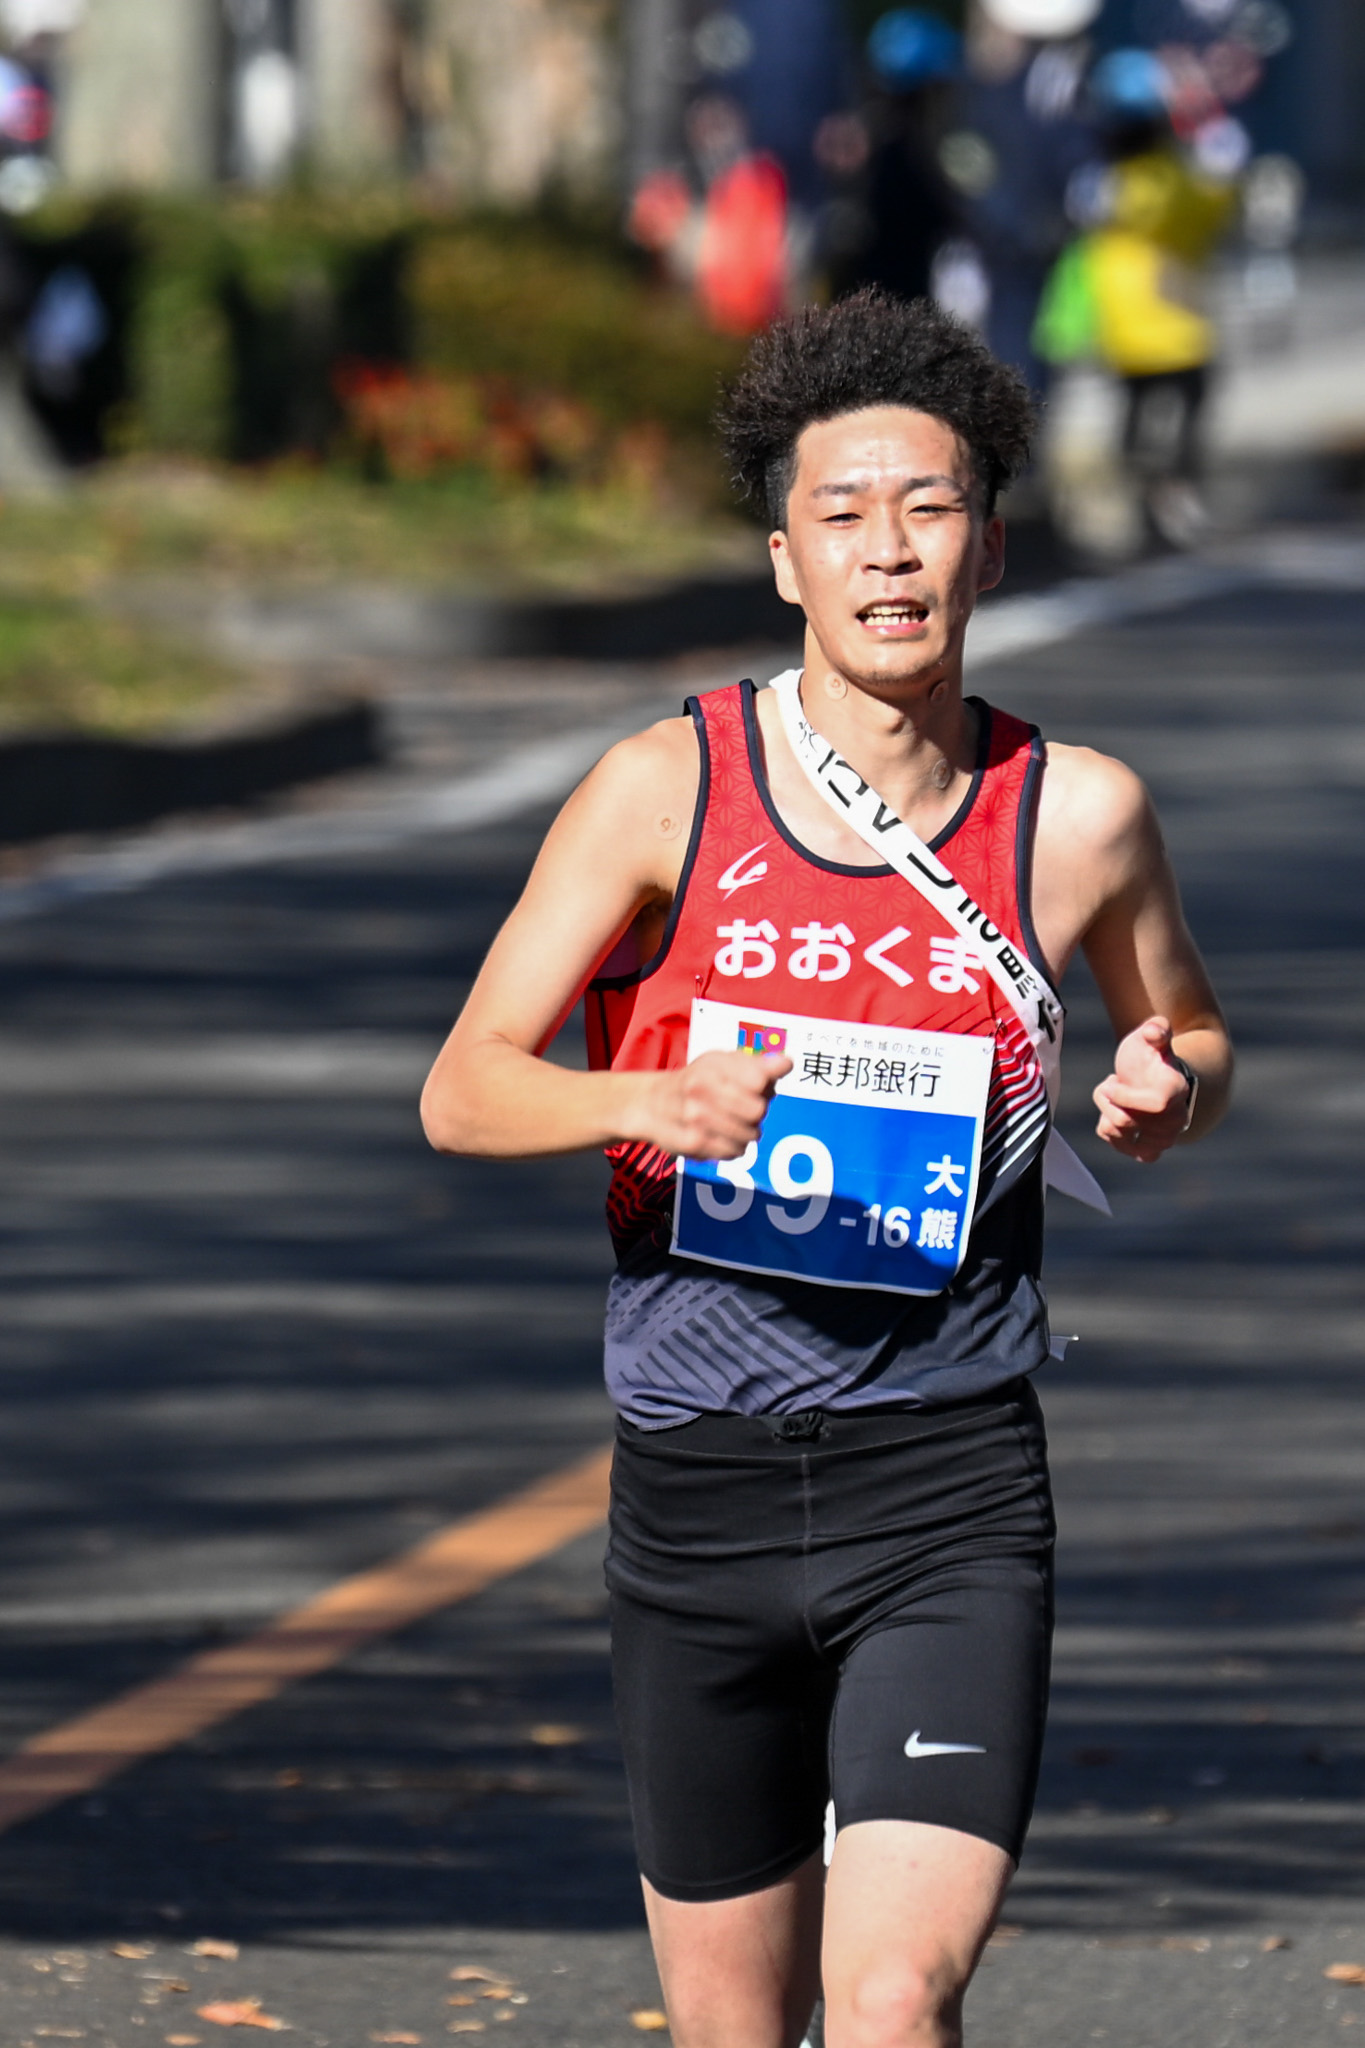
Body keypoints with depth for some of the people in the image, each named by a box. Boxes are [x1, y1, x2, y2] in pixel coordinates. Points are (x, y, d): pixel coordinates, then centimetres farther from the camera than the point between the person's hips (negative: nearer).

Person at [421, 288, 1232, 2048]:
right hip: (699, 1487, 1)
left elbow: (1189, 1033, 19)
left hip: (950, 1494, -1)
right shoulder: (669, 790, -3)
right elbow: (463, 1089, -4)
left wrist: (1168, 1089, -6)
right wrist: (652, 1102, -25)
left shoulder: (1080, 816, 0)